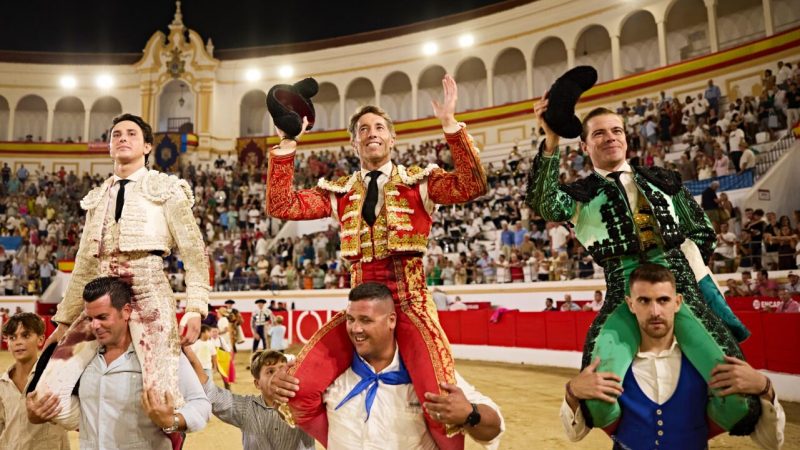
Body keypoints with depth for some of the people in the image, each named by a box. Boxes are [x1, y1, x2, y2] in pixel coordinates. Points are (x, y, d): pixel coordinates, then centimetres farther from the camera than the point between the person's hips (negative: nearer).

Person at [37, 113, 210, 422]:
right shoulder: (98, 198, 22)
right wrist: (64, 320, 20)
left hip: (148, 289, -5)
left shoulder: (165, 188, 7)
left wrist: (195, 308, -12)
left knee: (161, 396, -16)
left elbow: (194, 251, -1)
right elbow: (84, 265, 24)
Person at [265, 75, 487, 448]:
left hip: (410, 304, -2)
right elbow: (280, 205, 3)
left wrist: (450, 123, -17)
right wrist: (287, 143, -3)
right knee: (299, 391, -8)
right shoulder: (339, 192, 12)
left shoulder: (419, 181, 6)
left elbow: (472, 186, -11)